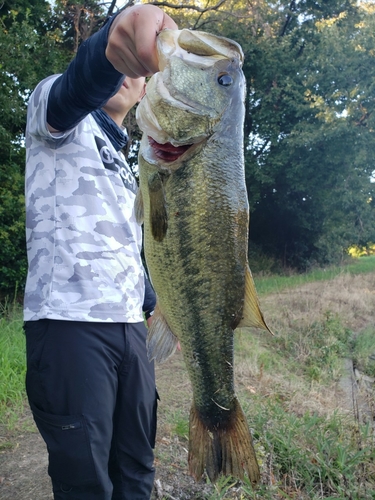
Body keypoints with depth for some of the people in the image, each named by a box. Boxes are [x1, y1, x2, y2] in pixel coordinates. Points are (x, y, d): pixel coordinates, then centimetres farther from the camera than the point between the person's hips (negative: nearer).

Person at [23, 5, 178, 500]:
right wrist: (113, 41, -45)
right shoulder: (59, 117, 2)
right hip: (70, 324, -7)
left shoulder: (125, 165, 25)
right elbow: (76, 90, -24)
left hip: (130, 328, 8)